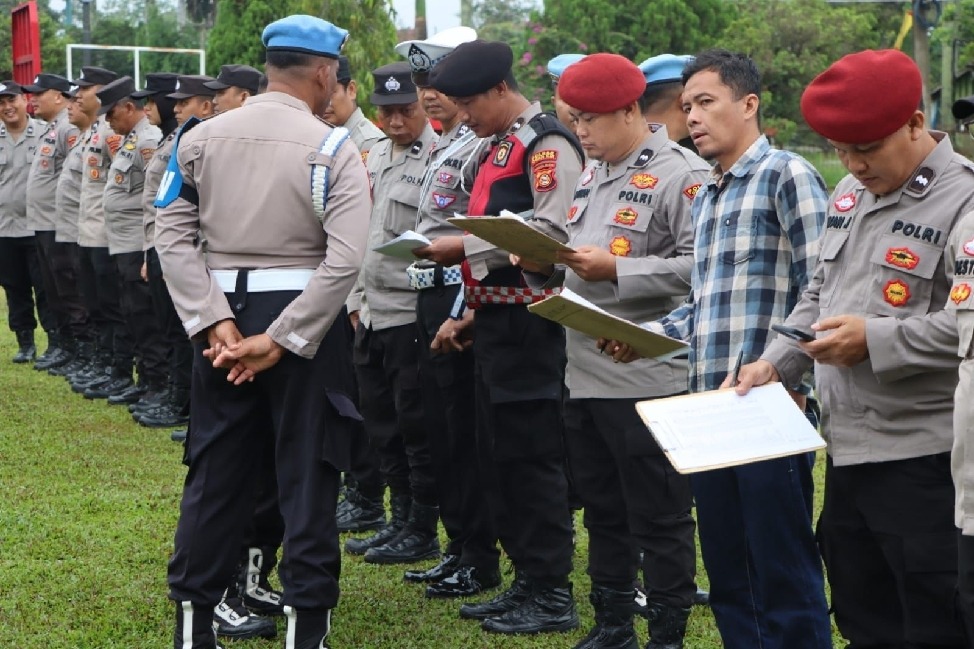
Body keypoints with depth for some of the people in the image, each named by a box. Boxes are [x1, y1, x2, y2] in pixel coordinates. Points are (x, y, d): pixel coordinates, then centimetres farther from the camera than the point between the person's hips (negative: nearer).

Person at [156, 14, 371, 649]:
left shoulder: (200, 138, 1)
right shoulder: (333, 149, -9)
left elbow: (173, 235, -4)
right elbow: (344, 258, -17)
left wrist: (215, 322, -8)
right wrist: (279, 340, -16)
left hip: (223, 310, 3)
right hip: (303, 312, -3)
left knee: (214, 466, 12)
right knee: (306, 470, 6)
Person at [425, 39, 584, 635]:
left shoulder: (547, 142, -11)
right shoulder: (501, 145, 18)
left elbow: (550, 230, -21)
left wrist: (467, 247, -18)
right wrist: (470, 312, 15)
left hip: (529, 325, -10)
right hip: (495, 321, 10)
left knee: (533, 455, -5)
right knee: (498, 453, 13)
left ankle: (553, 596, 3)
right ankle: (527, 581, 22)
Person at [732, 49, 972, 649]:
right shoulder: (850, 194, 15)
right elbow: (819, 294, 24)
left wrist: (875, 340, -20)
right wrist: (776, 364, 9)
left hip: (923, 460, -8)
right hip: (847, 451, 8)